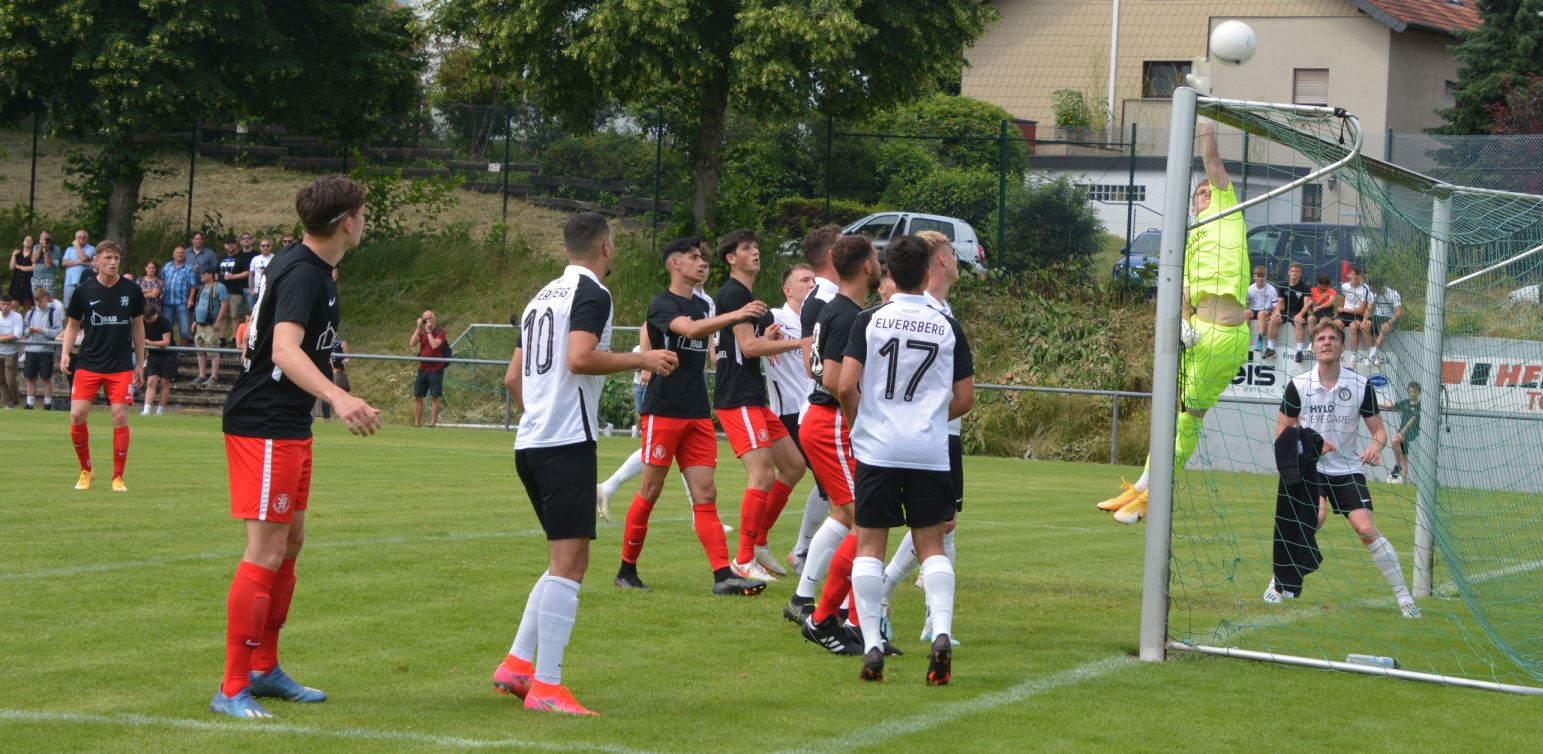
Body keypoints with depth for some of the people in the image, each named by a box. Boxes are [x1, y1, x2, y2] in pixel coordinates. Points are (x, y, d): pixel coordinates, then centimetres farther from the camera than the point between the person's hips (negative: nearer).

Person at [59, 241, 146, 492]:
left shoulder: (131, 290, 0)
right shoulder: (84, 290, -2)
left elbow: (138, 326, 11)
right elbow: (72, 324, 9)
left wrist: (140, 363, 11)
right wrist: (65, 352, -6)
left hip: (121, 365, 0)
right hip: (88, 364, 0)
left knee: (120, 416, -6)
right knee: (77, 415, -9)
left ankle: (118, 477, 7)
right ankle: (86, 471, 12)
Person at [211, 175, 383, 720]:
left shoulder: (310, 268, 12)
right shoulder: (305, 274, -19)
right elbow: (285, 350, -34)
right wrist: (338, 398, -49)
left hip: (288, 428, 11)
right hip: (263, 427, -11)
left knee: (290, 543, 17)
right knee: (267, 553, -10)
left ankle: (264, 670, 28)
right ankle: (232, 690, -7)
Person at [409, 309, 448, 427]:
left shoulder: (440, 332, -4)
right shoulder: (421, 332, 9)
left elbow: (434, 345, -20)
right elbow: (412, 344, -4)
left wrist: (428, 330, -14)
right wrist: (418, 327, -6)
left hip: (435, 370, -5)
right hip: (422, 369, 5)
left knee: (435, 397, -3)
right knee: (417, 397, 5)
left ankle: (433, 423, 2)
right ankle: (417, 423, 11)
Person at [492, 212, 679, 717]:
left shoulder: (544, 297, 20)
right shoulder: (592, 293, -6)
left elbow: (513, 378, 23)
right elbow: (579, 357, -22)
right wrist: (640, 360, -11)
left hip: (531, 444, 9)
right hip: (567, 443, -9)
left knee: (567, 561, 17)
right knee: (568, 562, -9)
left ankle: (516, 665, 14)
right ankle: (546, 686, -13)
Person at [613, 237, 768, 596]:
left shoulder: (702, 305, 15)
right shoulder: (662, 304, -9)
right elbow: (689, 329, -29)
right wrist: (736, 315, -41)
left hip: (698, 415, 6)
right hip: (663, 413, -6)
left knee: (705, 494, -2)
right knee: (650, 491, 0)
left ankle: (723, 576, -10)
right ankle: (627, 569, 13)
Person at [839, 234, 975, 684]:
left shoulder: (869, 321, -2)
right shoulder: (948, 326, 3)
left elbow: (846, 386, -9)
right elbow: (965, 399, 5)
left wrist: (858, 424, 10)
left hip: (876, 449, -1)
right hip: (931, 453, 1)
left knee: (869, 545, 5)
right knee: (931, 546, 9)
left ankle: (872, 645, -1)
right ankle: (942, 634, -9)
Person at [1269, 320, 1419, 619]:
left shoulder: (1360, 385, -4)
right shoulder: (1298, 385, -4)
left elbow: (1378, 429, 2)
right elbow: (1282, 433, 4)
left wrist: (1376, 445, -22)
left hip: (1348, 470, 1)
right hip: (1309, 469, -1)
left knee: (1366, 529, -15)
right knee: (1315, 517, -27)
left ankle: (1404, 597, -6)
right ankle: (1279, 583, -9)